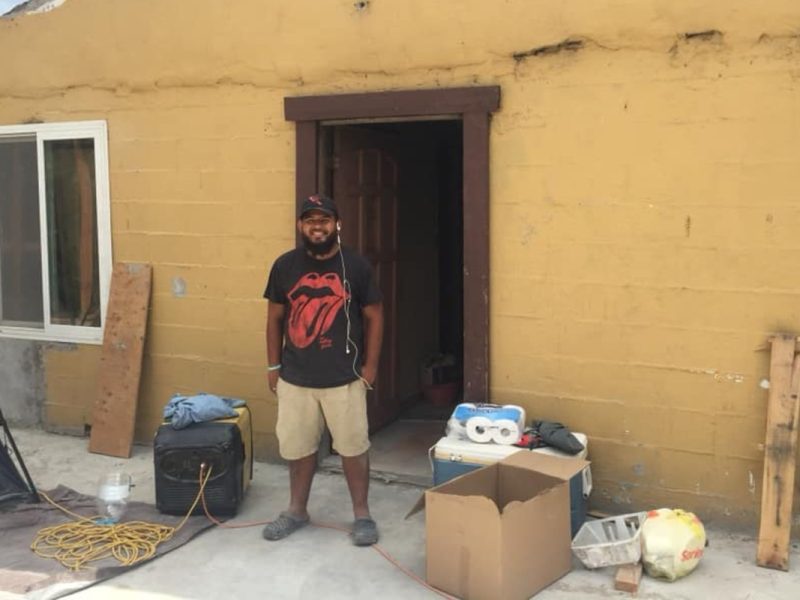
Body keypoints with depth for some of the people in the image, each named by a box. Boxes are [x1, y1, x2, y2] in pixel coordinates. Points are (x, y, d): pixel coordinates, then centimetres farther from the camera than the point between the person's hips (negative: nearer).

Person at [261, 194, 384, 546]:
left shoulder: (355, 265, -5)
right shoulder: (285, 266, 0)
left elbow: (374, 316, 0)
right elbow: (275, 318, 7)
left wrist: (370, 365, -3)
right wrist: (273, 366, 6)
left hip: (344, 378, -2)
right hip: (295, 378, 2)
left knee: (353, 447, 6)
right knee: (298, 447, 14)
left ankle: (362, 514, 21)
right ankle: (297, 510, 32)